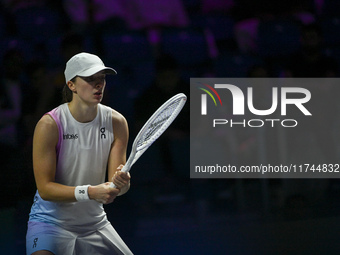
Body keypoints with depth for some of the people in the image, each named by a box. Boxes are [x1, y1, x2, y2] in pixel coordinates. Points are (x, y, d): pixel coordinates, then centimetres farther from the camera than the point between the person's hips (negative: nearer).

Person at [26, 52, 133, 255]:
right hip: (51, 221, -5)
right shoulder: (49, 125, -17)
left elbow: (117, 186, -4)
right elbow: (45, 188, -19)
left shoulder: (116, 122, -4)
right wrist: (90, 192, -31)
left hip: (95, 222, 5)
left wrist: (122, 183, -29)